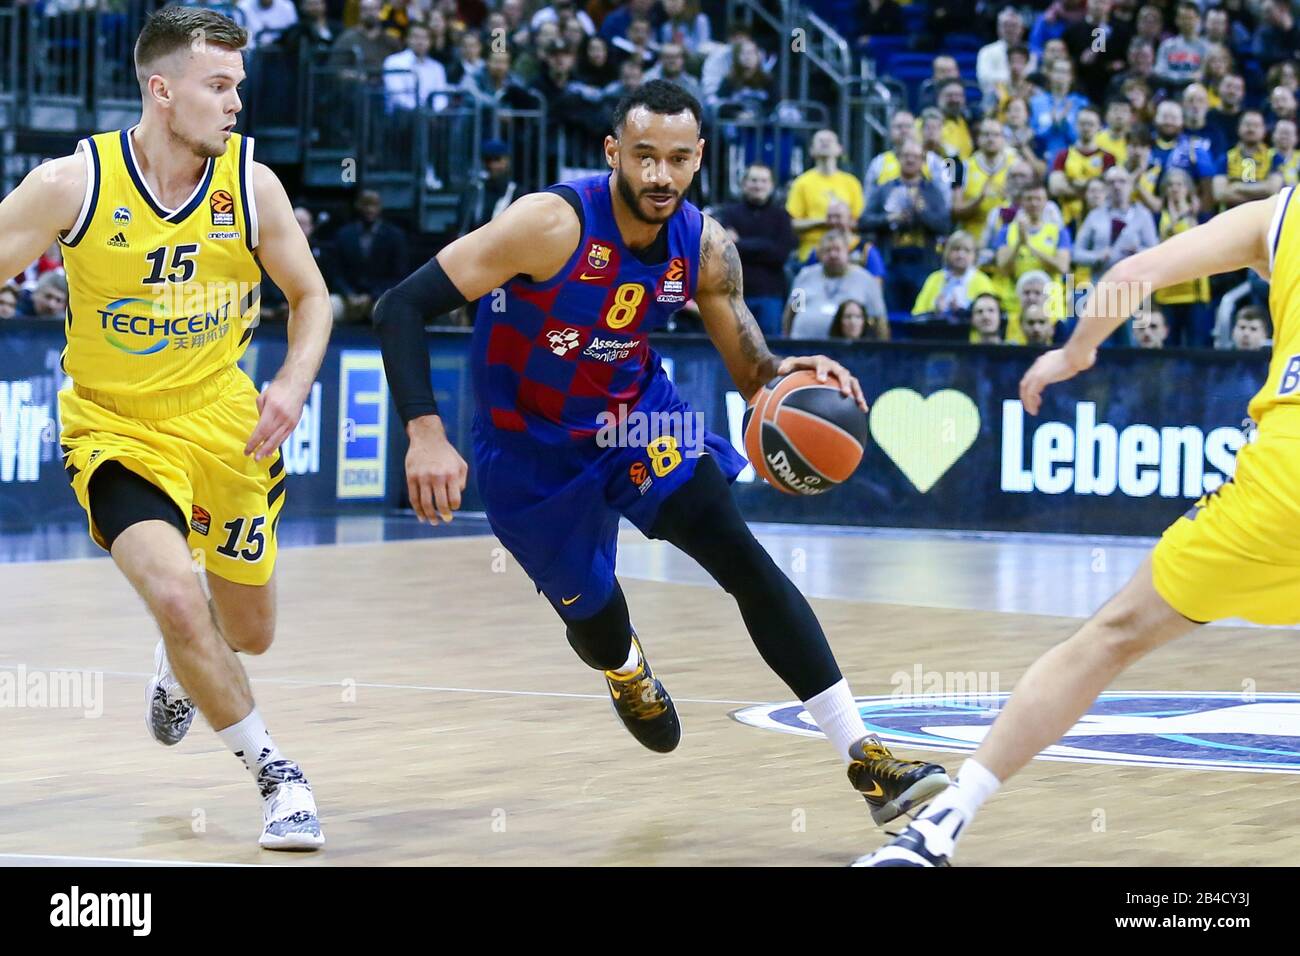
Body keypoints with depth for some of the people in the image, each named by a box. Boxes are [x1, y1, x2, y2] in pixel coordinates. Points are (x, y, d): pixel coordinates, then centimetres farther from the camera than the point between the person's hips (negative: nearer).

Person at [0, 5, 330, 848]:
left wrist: (295, 382, -15)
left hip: (223, 421, 3)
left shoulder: (252, 184, -10)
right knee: (178, 597, -26)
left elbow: (310, 296, 3)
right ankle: (276, 776, -6)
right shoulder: (72, 184, -18)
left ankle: (177, 665, 54)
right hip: (116, 427, -3)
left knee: (250, 634, 15)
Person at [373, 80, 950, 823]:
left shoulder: (706, 246, -15)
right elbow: (405, 307, -30)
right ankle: (625, 667, 51)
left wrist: (785, 376, -28)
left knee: (743, 558, -15)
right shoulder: (553, 225, -30)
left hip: (636, 412, 3)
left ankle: (865, 757, -18)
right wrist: (426, 434, -41)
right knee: (593, 617, 8)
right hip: (532, 443, -3)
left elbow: (748, 367, -3)